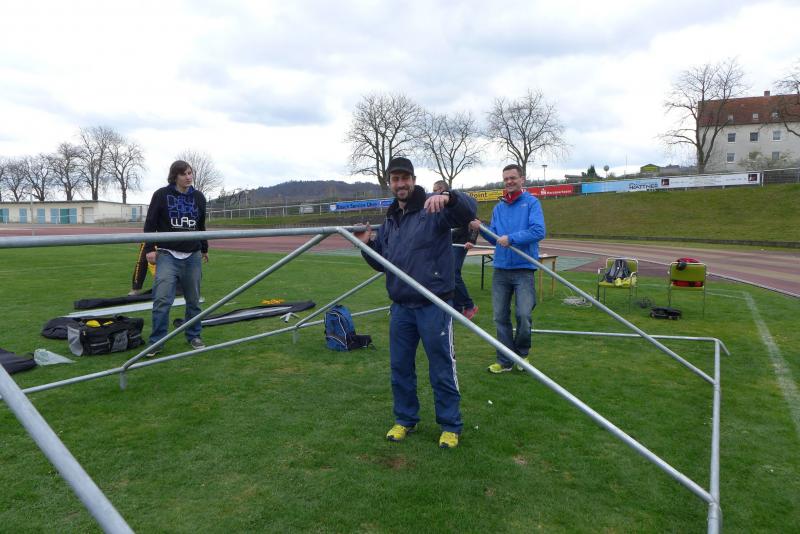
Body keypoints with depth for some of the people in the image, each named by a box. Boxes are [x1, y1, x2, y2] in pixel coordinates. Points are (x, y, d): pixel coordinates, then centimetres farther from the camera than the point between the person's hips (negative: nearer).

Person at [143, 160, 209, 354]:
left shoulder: (198, 197, 8)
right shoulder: (161, 195, -2)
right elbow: (150, 223, 0)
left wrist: (204, 248, 26)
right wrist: (149, 248, -6)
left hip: (193, 256, 3)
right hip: (168, 255, -3)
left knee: (193, 300, 8)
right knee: (162, 300, -10)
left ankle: (194, 336, 24)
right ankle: (156, 341, 2)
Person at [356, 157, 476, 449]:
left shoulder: (433, 209, -6)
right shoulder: (389, 221, 15)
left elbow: (470, 208, -23)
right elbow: (382, 263, 19)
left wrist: (447, 197, -42)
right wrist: (368, 244, 0)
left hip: (433, 304, -6)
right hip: (400, 306, 7)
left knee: (442, 369, 4)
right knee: (400, 367, 15)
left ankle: (450, 426, 21)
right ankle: (405, 420, 32)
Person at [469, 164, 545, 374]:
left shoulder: (531, 202, -1)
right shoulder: (498, 207, 15)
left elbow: (538, 231, -14)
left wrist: (511, 238, -18)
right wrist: (481, 229, -2)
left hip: (524, 268, -5)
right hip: (500, 268, 5)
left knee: (523, 314, -10)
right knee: (500, 316, 6)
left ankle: (522, 353, 17)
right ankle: (505, 360, 19)